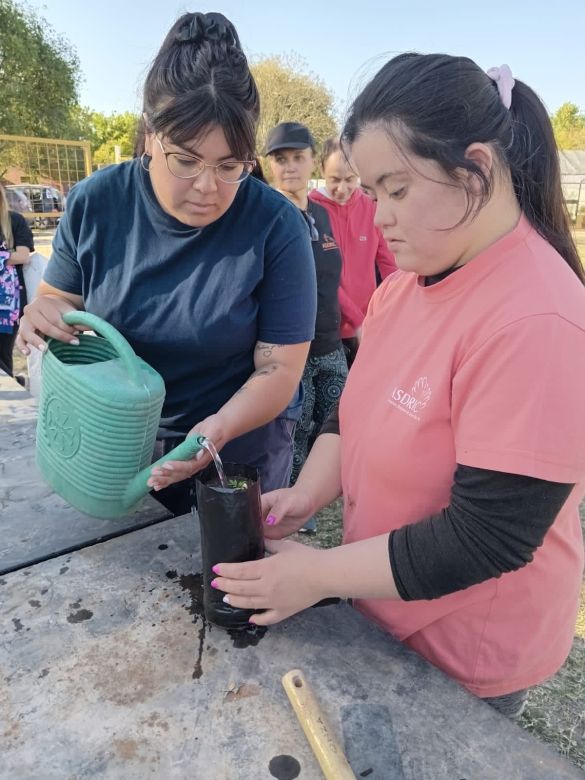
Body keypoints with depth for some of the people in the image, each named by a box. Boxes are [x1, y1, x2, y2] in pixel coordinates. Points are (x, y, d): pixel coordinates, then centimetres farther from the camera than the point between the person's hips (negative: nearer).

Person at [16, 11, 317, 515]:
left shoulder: (277, 226, -21)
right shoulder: (95, 203, -12)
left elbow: (280, 368, -19)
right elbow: (59, 300, 3)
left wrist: (221, 428, -36)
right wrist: (44, 316, -21)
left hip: (239, 451, -3)